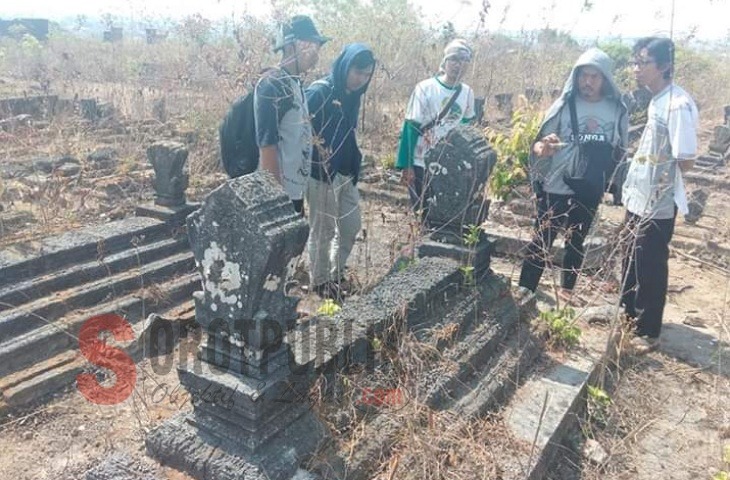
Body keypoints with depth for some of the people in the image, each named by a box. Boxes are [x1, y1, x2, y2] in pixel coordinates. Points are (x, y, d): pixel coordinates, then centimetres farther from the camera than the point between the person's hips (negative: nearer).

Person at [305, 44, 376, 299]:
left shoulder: (351, 95, 10)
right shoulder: (319, 92, -15)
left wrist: (354, 161, 17)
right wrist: (319, 150, -17)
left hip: (347, 173, 8)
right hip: (322, 173, -8)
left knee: (351, 225, 14)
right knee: (323, 230, 4)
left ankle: (336, 273, 33)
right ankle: (320, 281, 22)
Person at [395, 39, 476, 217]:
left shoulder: (467, 92, 1)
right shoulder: (425, 88, -13)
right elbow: (411, 127, -13)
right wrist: (406, 165, -15)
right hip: (422, 164, -4)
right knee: (423, 214, 3)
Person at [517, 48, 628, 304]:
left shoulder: (617, 111, -1)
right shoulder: (564, 105, -8)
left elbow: (620, 151, 11)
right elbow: (539, 144, -9)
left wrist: (611, 184, 2)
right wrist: (544, 147, -31)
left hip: (590, 191, 3)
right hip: (555, 187, -3)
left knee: (577, 241, 16)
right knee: (542, 240, 5)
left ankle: (566, 289, 31)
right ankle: (525, 288, 15)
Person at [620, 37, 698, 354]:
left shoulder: (678, 105, -21)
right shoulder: (657, 100, 7)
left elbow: (686, 161, -20)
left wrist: (660, 178, -4)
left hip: (658, 205, -9)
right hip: (639, 198, 9)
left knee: (650, 269, 4)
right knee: (632, 263, 22)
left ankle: (648, 333, 20)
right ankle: (628, 315, 40)